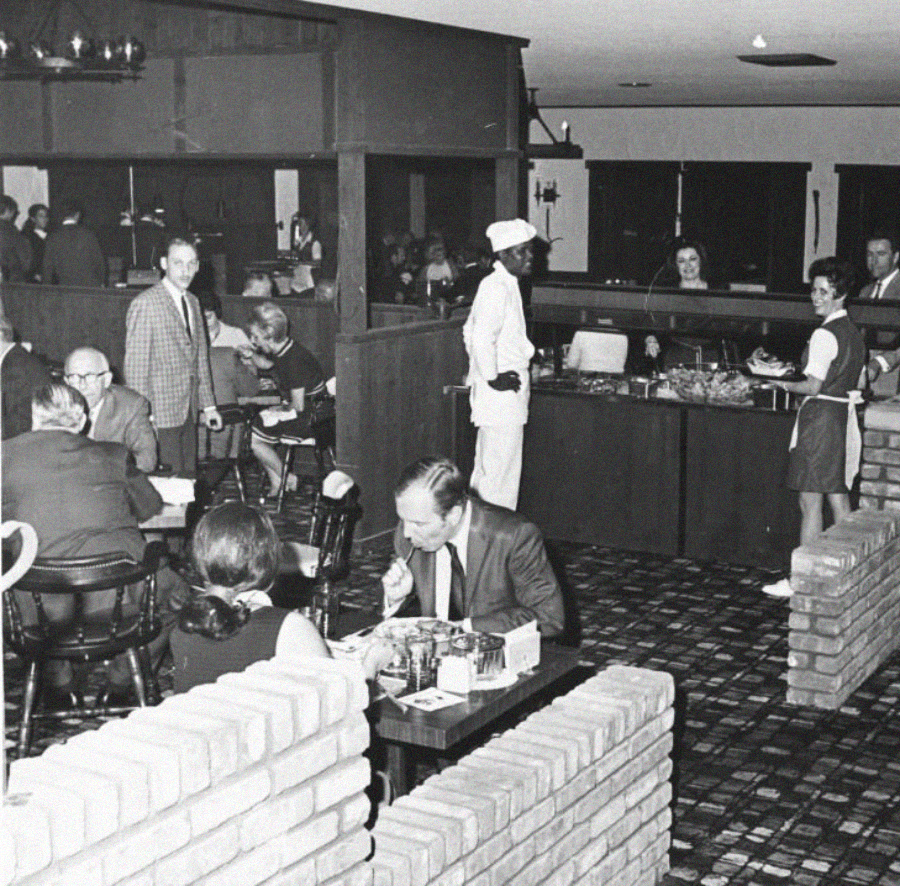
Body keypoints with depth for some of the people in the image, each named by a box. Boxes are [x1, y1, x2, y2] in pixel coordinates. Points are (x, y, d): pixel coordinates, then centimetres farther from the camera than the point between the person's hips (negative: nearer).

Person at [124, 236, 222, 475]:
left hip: (188, 412, 7)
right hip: (160, 413, -7)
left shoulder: (192, 302, 15)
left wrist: (208, 405, 18)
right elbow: (135, 364, -12)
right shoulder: (145, 304, -10)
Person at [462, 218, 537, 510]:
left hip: (496, 400, 11)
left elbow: (470, 332, 23)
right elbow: (481, 338, -28)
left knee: (485, 473, 17)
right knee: (500, 476, -6)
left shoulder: (505, 285, 15)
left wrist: (481, 372, 22)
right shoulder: (497, 287, -17)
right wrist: (492, 378, -19)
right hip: (501, 398, -11)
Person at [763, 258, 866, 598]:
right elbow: (858, 384, 17)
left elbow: (813, 386, -17)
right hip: (845, 417, 9)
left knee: (810, 503, -4)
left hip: (820, 417, -9)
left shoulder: (825, 335, -14)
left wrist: (784, 384, -2)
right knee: (840, 501, 11)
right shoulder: (854, 333, 13)